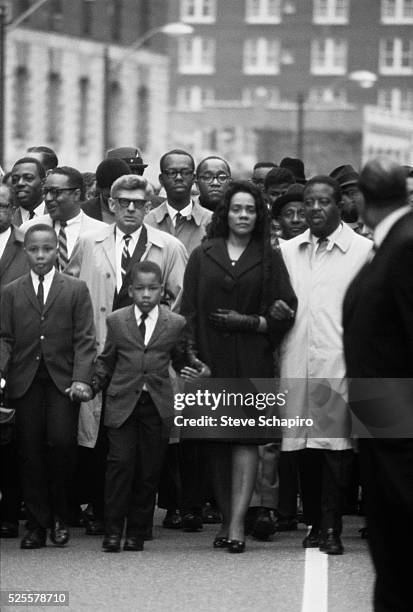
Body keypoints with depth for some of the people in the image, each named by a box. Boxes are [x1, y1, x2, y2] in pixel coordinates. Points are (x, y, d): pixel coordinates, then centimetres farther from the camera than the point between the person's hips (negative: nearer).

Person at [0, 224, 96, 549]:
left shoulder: (76, 290, 8)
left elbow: (85, 339, 2)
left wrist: (81, 379, -11)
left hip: (63, 381, -2)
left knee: (62, 443, -14)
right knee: (31, 452, 0)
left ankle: (60, 517, 4)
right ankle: (37, 524, 7)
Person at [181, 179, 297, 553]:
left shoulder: (269, 260, 8)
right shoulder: (202, 257, 11)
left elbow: (286, 313, 4)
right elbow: (189, 310, 7)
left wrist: (249, 322, -10)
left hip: (251, 363, -2)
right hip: (210, 360, 2)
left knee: (246, 438, -12)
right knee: (217, 443, 3)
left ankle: (237, 524, -18)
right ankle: (227, 518, 12)